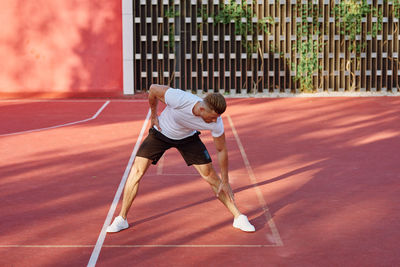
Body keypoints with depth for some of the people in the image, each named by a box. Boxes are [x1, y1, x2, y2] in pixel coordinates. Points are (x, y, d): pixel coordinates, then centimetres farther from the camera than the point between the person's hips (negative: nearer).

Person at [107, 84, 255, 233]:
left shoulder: (215, 122, -30)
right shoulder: (178, 99, -40)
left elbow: (222, 150, -13)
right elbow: (153, 88, -20)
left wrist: (225, 182, -8)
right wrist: (154, 115, -7)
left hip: (188, 137, 1)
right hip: (160, 132, -1)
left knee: (210, 175, -7)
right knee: (137, 170, -11)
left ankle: (238, 217, 7)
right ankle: (122, 219, 2)